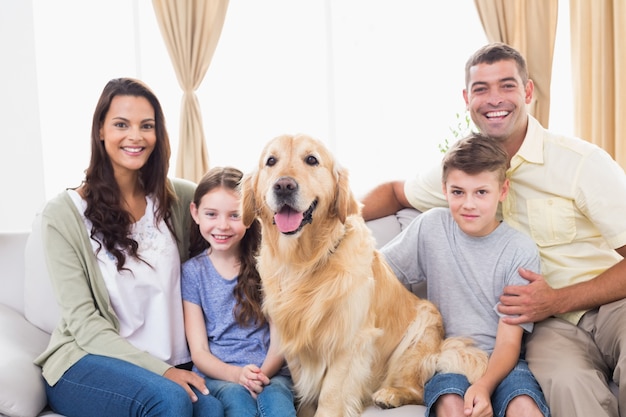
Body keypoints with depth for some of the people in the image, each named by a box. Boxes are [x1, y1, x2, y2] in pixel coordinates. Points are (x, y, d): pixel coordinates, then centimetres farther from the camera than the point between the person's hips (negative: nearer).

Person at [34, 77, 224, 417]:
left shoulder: (177, 197, 4)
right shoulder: (64, 213, -6)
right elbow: (83, 323, -10)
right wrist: (159, 370, -19)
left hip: (168, 364, 3)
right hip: (87, 363, -3)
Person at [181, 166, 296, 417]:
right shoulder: (193, 271, 4)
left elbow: (279, 339, 1)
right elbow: (199, 351, 1)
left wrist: (262, 374, -20)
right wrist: (236, 374, -19)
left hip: (269, 372, 0)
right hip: (217, 374, 1)